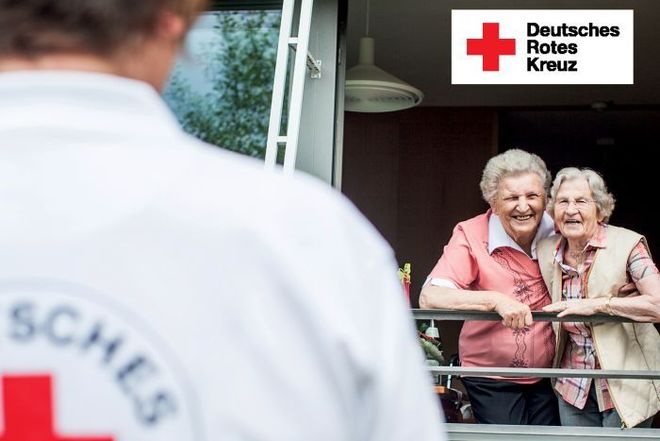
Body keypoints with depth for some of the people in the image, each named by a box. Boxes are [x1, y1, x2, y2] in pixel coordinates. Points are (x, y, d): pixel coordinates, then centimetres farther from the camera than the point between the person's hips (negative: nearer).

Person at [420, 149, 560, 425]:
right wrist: (496, 300, -37)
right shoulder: (471, 236, -16)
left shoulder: (556, 232, -5)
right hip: (492, 381, -3)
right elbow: (429, 298, -27)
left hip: (548, 377, 4)